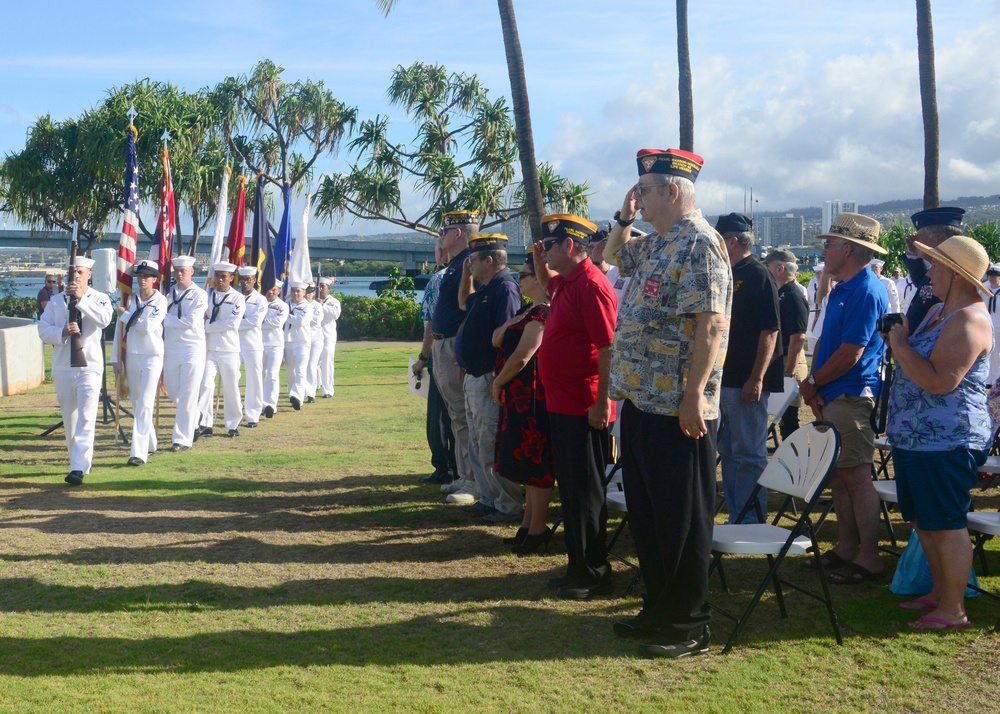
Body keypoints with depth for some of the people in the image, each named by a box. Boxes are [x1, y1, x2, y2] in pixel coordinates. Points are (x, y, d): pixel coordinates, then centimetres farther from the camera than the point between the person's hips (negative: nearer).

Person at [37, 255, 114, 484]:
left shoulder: (99, 298, 4)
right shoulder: (56, 302, 10)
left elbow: (104, 319, -17)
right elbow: (43, 330, 2)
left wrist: (81, 299, -20)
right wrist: (63, 332, -17)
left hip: (90, 366, -3)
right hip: (63, 367, 4)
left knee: (86, 417, -14)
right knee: (69, 418, 11)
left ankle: (79, 468, -20)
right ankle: (79, 459, 27)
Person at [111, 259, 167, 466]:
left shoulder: (160, 301, -5)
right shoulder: (130, 300, 7)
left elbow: (147, 327, -17)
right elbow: (119, 329, 8)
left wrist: (126, 315, -6)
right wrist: (116, 358, 5)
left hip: (152, 357, -5)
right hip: (131, 356, 5)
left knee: (145, 404, -13)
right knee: (136, 404, 13)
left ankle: (139, 452, -16)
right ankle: (150, 443, 31)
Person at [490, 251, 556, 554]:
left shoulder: (542, 313, -17)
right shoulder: (528, 311, 15)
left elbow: (520, 357, -21)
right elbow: (496, 340, 16)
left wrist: (498, 383, -9)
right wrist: (511, 323, 0)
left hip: (532, 395, -10)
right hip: (519, 394, 10)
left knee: (535, 462, -3)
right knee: (527, 460, 15)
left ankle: (537, 529, 4)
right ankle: (528, 524, 23)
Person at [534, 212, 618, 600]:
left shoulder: (591, 285, -18)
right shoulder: (565, 283, 13)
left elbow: (609, 347, -22)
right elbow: (546, 281, 39)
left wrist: (602, 401, -24)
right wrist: (538, 259, 19)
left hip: (583, 409, -10)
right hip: (562, 404, 10)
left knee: (585, 492, -2)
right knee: (570, 489, 15)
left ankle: (594, 573, 7)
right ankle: (578, 566, 24)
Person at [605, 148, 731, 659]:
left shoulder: (699, 244, -15)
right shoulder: (656, 244, 15)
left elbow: (712, 325, -22)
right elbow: (614, 255, 36)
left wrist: (694, 396, -24)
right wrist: (625, 218, 17)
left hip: (678, 410, -10)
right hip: (641, 402, 10)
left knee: (681, 521, 0)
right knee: (645, 514, 16)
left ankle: (689, 626, 12)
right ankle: (660, 608, 29)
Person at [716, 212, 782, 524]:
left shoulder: (758, 276, -12)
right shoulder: (728, 275, 15)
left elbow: (770, 331, -18)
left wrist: (756, 379, -22)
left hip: (747, 382, -9)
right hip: (724, 379, 10)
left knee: (749, 454, -3)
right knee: (729, 452, 14)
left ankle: (751, 521, 4)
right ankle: (735, 518, 22)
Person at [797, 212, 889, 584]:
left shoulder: (866, 291, -15)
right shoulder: (841, 289, 17)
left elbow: (850, 353, -20)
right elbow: (824, 341, 19)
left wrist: (813, 383, -8)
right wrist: (814, 384, 4)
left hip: (852, 397, -10)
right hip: (832, 397, 10)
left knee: (856, 476, -5)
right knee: (838, 475, 14)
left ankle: (869, 556, 3)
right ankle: (845, 546, 23)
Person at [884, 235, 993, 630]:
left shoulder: (970, 320, -18)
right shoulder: (936, 311, 14)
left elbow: (941, 382, -26)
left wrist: (901, 345, -18)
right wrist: (897, 339, 6)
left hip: (947, 442, -10)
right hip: (914, 437, 10)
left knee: (946, 524, -2)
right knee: (925, 522, 17)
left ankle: (953, 609, 8)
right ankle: (939, 592, 30)